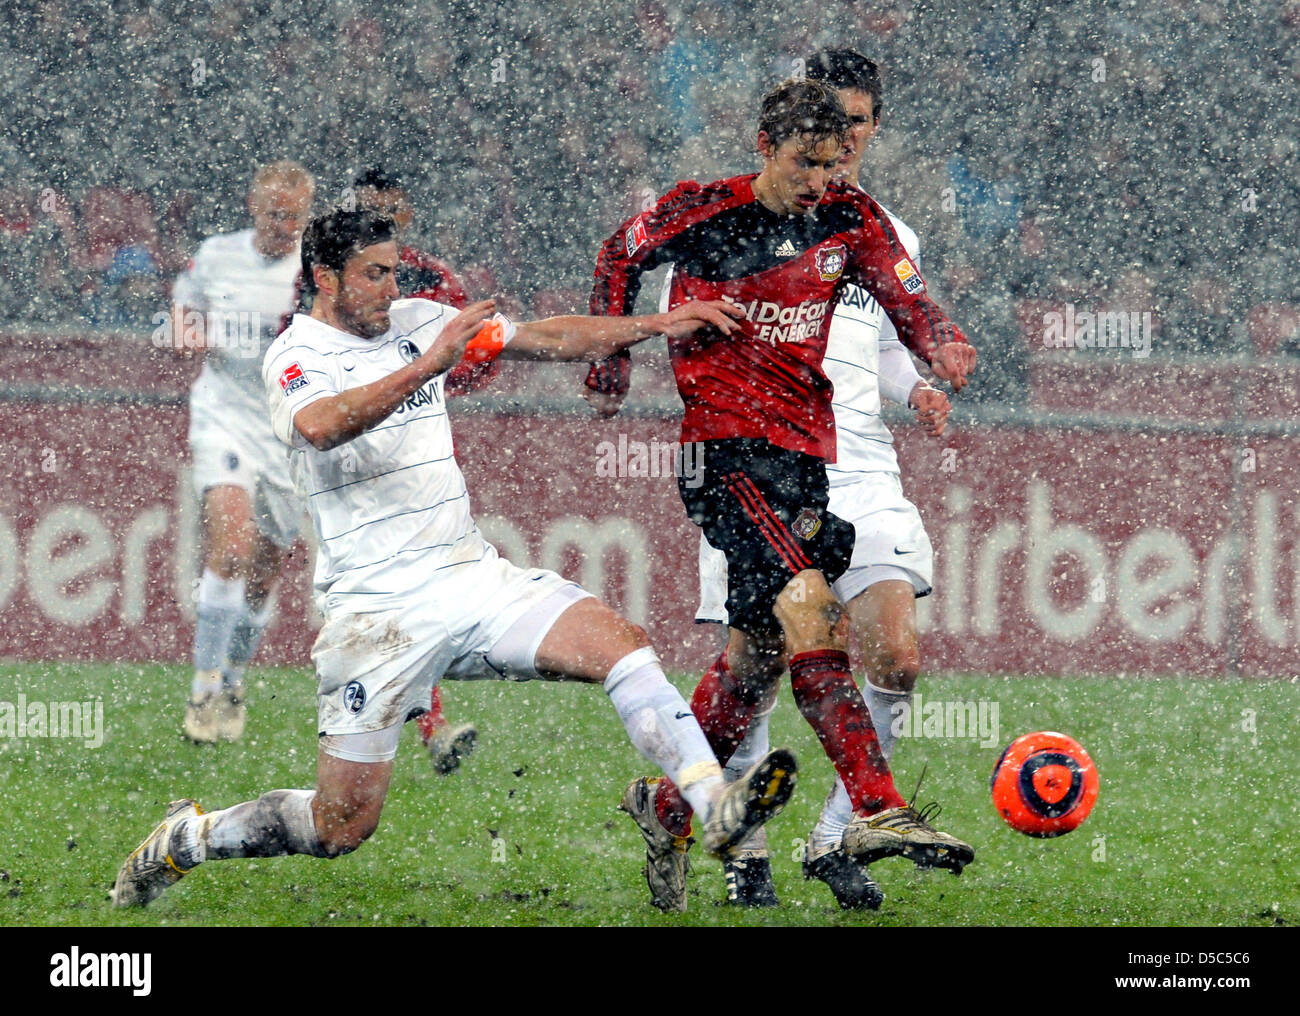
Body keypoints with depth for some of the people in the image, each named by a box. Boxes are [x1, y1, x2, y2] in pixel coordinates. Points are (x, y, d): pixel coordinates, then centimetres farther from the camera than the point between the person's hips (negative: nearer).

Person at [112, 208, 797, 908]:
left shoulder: (415, 323, 10)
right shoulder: (296, 357, -9)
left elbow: (547, 339, 18)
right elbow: (319, 426, -34)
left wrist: (655, 325, 10)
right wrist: (427, 365, -42)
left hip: (471, 575, 6)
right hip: (377, 607, -6)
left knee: (620, 644, -16)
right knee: (342, 826, -4)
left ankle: (717, 807, -23)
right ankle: (183, 840, 19)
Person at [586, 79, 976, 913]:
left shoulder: (850, 221, 4)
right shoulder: (700, 213, -5)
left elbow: (909, 304, -4)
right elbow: (620, 260, 12)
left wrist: (942, 344, -25)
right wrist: (610, 358, 9)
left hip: (806, 450, 6)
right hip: (723, 447, -6)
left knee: (759, 649, 10)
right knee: (806, 604, -23)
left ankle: (667, 810, 29)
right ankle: (877, 810, -32)